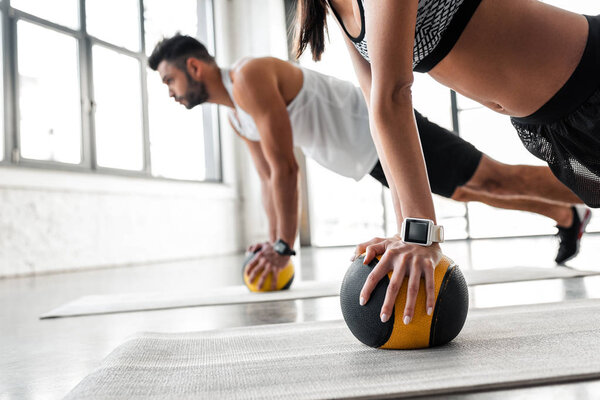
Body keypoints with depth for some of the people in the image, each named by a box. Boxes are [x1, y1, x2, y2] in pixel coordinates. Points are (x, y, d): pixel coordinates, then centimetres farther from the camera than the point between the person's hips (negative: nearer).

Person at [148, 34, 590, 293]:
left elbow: (286, 168, -26)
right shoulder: (235, 115, 9)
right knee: (466, 191, 20)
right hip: (370, 157, 9)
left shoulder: (250, 77, -22)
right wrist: (273, 244, 17)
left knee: (496, 180, -8)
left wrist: (284, 246, -20)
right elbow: (268, 178, 17)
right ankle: (568, 217, 36)